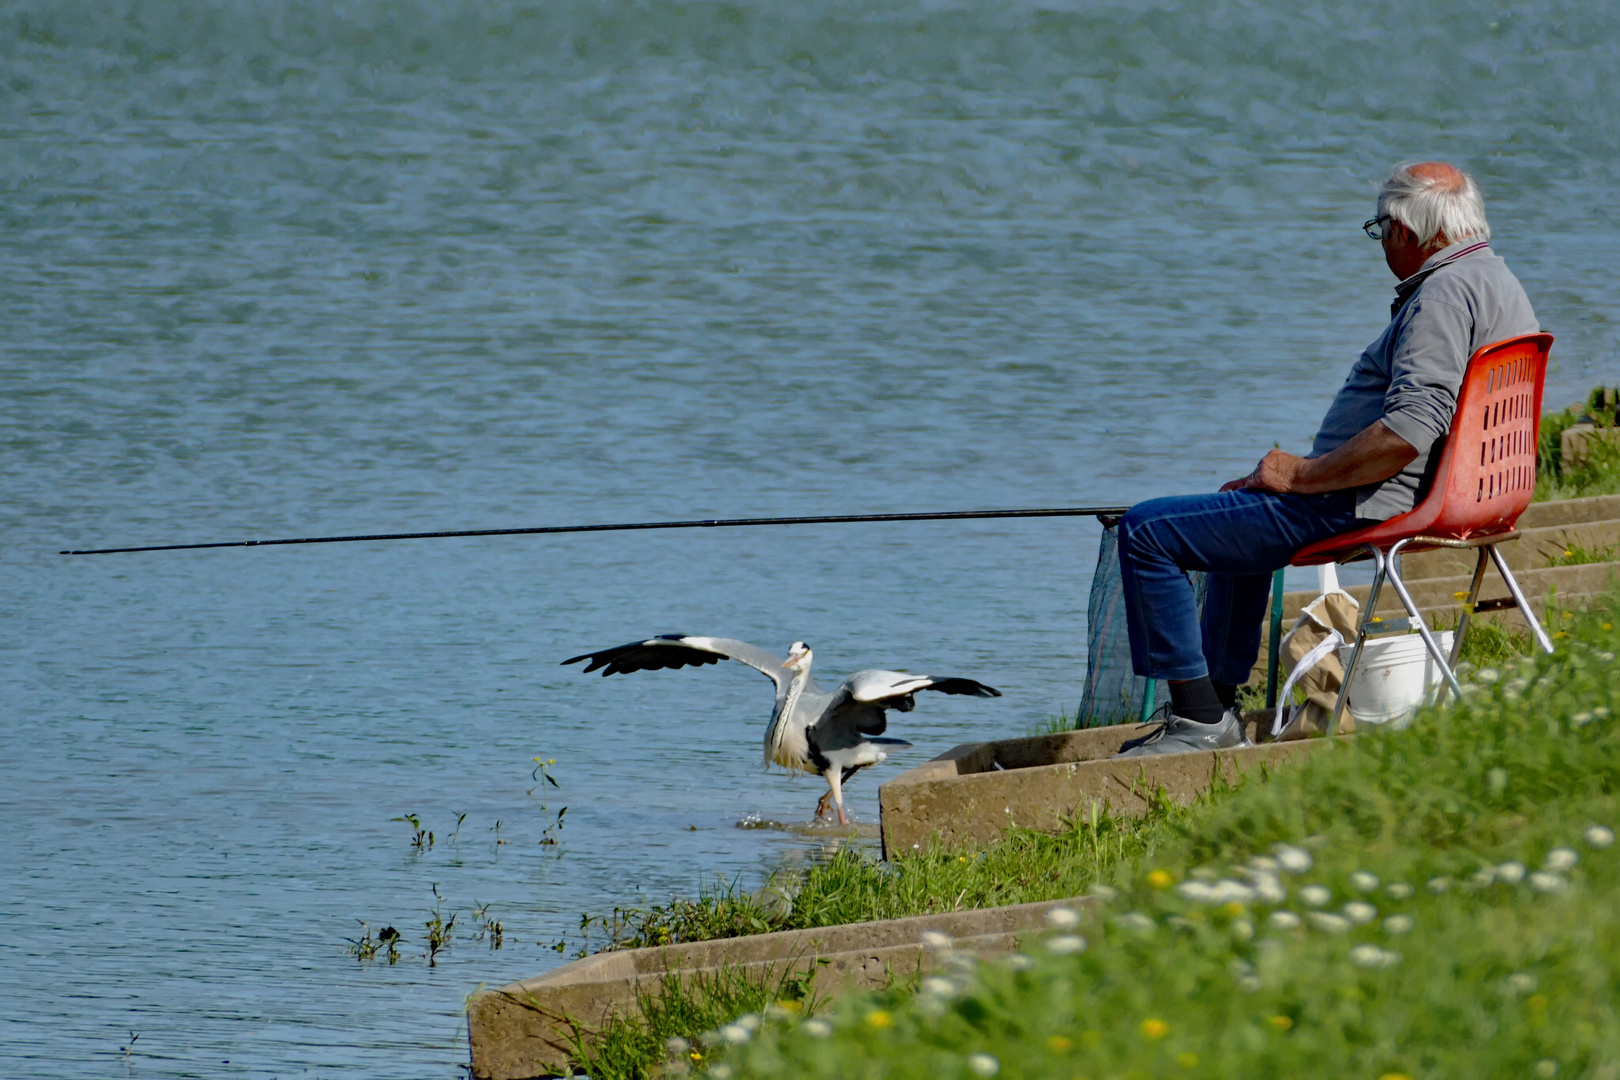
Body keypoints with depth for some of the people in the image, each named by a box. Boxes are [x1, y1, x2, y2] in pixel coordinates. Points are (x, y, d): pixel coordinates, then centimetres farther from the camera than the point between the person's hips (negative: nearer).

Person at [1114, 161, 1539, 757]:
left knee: (1147, 532, -10)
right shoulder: (1496, 281, 14)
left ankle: (1199, 715, -7)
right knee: (1235, 516, 38)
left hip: (1374, 505, -12)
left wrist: (1302, 475, -19)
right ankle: (1218, 701, 36)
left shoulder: (1446, 293, -20)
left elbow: (1410, 431, -31)